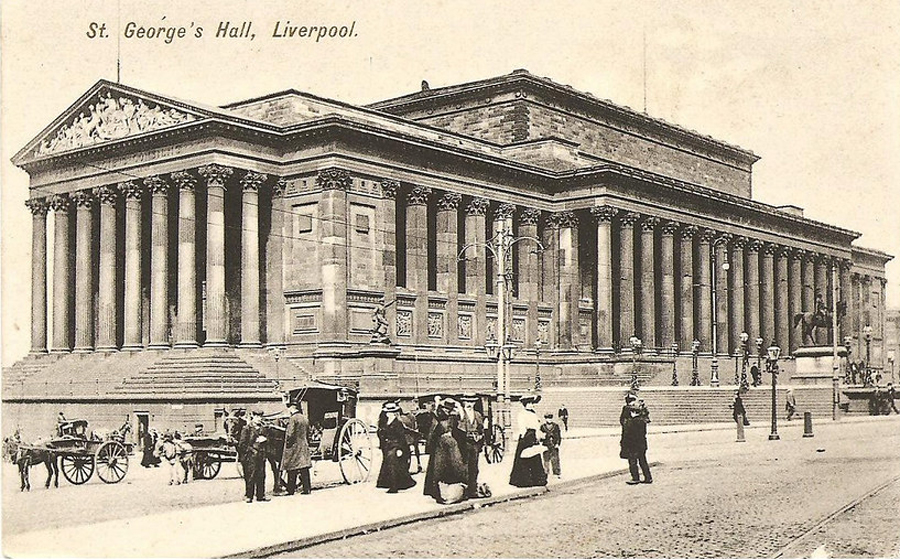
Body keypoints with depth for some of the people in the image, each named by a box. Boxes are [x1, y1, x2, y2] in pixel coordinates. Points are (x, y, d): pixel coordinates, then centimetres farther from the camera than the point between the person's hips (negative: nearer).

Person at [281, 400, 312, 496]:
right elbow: (308, 434, 15)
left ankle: (291, 490, 1)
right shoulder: (305, 419, 12)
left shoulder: (292, 419, -12)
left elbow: (290, 434, -16)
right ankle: (306, 488, 3)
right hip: (304, 446, 7)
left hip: (294, 447, -7)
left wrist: (288, 444, -7)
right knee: (304, 468, 5)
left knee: (292, 470, -1)